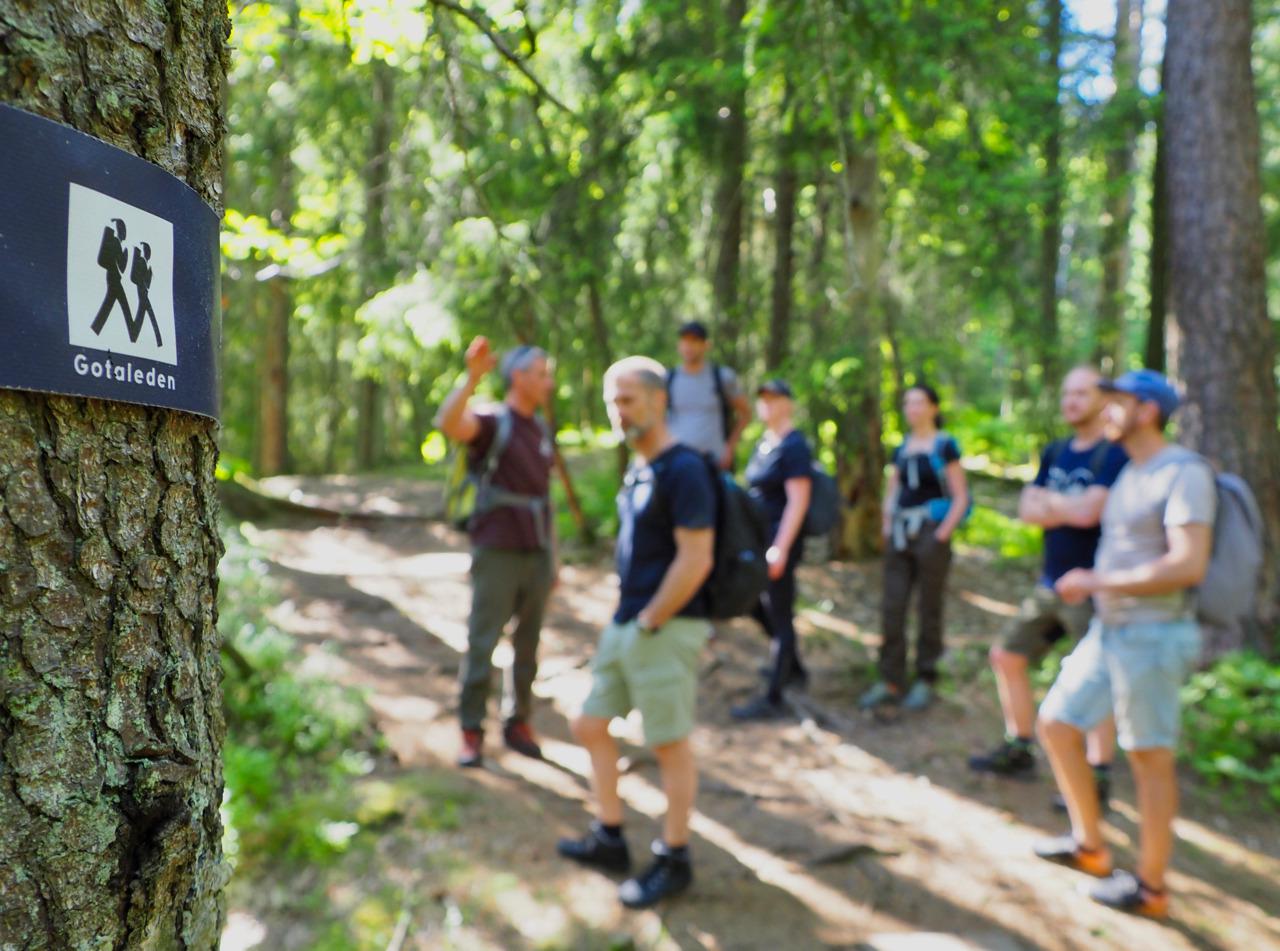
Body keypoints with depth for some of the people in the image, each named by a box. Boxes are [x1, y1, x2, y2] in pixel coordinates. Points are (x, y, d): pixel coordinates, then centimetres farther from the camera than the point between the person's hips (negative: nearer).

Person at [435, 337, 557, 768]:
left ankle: (518, 723, 24)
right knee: (481, 646, 0)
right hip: (497, 555, -6)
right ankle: (471, 734, 10)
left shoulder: (540, 430, 13)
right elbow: (448, 423, -31)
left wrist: (553, 558, 16)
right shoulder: (491, 422, -7)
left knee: (528, 646, 12)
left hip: (536, 555, 6)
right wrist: (473, 377, -44)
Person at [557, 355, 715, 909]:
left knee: (670, 744, 3)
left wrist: (649, 622, -15)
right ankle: (609, 840, 30)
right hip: (624, 624, 9)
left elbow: (695, 561, -21)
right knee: (590, 726, 15)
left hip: (665, 629, -9)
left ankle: (674, 861, 20)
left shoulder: (682, 470, -16)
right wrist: (625, 617, 12)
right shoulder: (637, 470, 12)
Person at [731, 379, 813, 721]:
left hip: (780, 544, -9)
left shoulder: (794, 446, -14)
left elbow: (798, 501, -19)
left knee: (780, 618, -1)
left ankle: (773, 699, 7)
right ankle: (794, 669, 36)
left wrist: (780, 548, -23)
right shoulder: (764, 443, 11)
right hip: (760, 540, 9)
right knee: (758, 606, 20)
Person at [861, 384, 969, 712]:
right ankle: (890, 682, 11)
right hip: (900, 537, 5)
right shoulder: (901, 449, 13)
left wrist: (941, 536, -12)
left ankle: (925, 682, 13)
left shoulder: (944, 446, -3)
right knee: (892, 610, 4)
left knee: (929, 611, 3)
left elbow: (960, 498, -7)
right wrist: (887, 528, 6)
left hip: (930, 534, -5)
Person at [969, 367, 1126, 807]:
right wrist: (1070, 508, -13)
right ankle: (1018, 750, 27)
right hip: (1050, 583, 8)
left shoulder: (1115, 455, -12)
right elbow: (1027, 510, 3)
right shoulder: (1055, 453, 11)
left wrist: (1047, 499, -6)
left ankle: (1098, 779, 9)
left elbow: (1088, 512, -24)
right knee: (1007, 656, 13)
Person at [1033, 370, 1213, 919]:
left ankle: (1150, 888, 17)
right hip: (1107, 630, 9)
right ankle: (1089, 846, 27)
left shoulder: (1184, 472, -15)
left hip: (1150, 636, -9)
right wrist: (1090, 583, 5)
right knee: (1056, 723, 12)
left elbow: (1188, 566, -24)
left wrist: (1097, 582, -19)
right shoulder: (1128, 473, 12)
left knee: (1150, 758, 2)